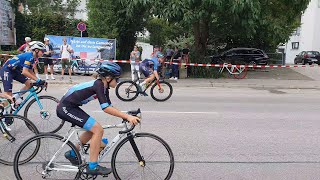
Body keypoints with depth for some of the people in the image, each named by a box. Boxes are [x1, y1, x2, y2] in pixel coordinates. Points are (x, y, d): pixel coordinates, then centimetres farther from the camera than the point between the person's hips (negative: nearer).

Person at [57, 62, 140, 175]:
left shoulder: (103, 86, 6)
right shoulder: (98, 84, -21)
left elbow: (109, 106, 6)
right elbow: (106, 108, -29)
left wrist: (126, 116, -3)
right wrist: (127, 116, -29)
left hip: (71, 107, 10)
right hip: (66, 108, -10)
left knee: (93, 129, 16)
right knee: (98, 130, -14)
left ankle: (72, 154, 33)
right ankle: (92, 167, -6)